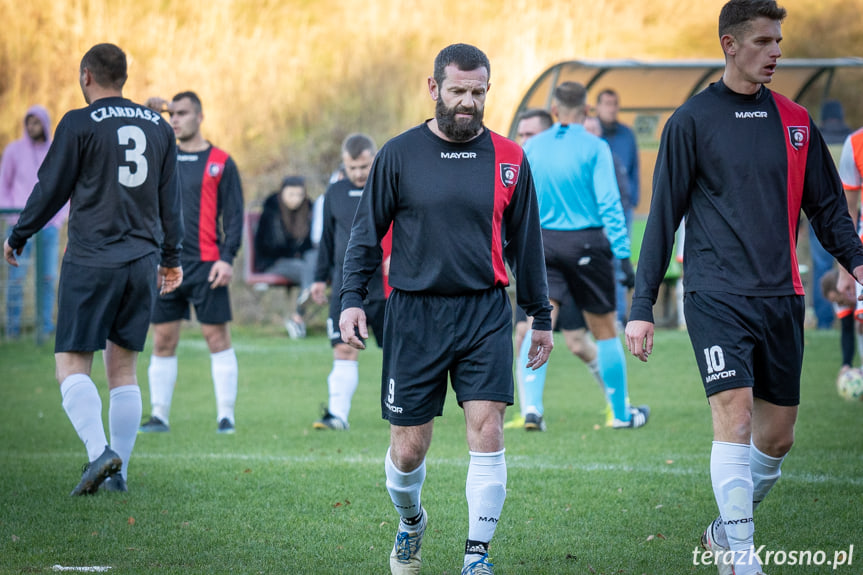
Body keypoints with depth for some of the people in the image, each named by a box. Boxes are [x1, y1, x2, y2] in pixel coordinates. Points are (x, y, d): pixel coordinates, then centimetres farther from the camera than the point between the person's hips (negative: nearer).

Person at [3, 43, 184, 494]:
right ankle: (118, 473, 7)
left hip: (90, 262, -5)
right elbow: (170, 201, 17)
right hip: (142, 262, 5)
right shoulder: (158, 127, 11)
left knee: (72, 365, -2)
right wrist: (171, 258, 28)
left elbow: (50, 190, -2)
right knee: (123, 369, 10)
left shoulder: (79, 124, -5)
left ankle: (99, 451, -23)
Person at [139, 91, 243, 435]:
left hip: (206, 265, -4)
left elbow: (234, 214, 0)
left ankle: (226, 416, -1)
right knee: (163, 340, 4)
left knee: (217, 337, -4)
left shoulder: (220, 162, 2)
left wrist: (227, 257, -10)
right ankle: (159, 416, 9)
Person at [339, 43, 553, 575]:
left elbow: (525, 243, 12)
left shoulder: (509, 159, 5)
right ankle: (411, 523, 34)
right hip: (414, 314, -1)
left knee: (487, 431, -12)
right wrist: (352, 300, -3)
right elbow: (368, 233, 6)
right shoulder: (399, 155, 1)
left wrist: (541, 317, 14)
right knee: (408, 448, 3)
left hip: (485, 313, 1)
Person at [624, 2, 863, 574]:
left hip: (782, 298, 5)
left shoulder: (795, 122, 11)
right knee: (735, 415, -18)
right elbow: (663, 216, 1)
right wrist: (642, 306, -2)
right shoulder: (693, 120, -1)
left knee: (777, 436, 7)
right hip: (716, 296, -5)